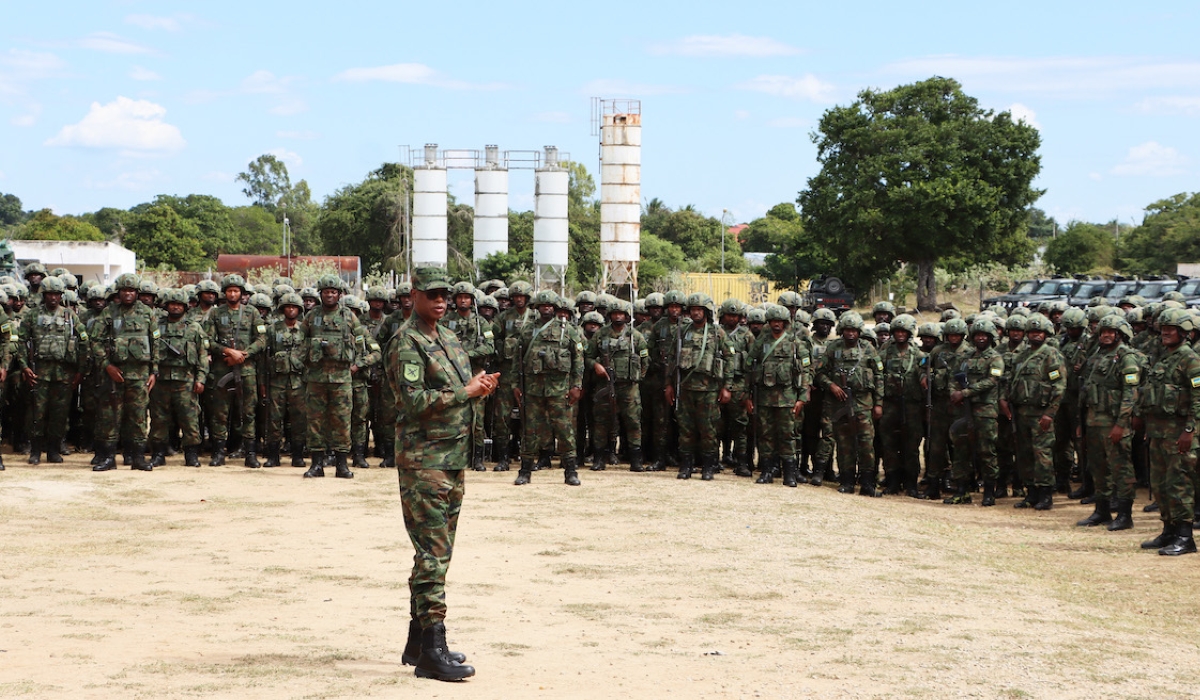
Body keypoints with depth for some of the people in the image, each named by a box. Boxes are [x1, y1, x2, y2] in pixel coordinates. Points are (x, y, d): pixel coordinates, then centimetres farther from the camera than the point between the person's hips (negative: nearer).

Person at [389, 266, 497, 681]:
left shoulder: (450, 340, 16)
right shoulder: (407, 344, -11)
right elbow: (414, 401, -21)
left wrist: (481, 390, 1)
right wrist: (465, 392, -18)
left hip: (455, 459, 9)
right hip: (424, 461, -9)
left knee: (437, 553, 13)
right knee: (433, 554, -10)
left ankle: (417, 642, 21)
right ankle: (432, 651, -9)